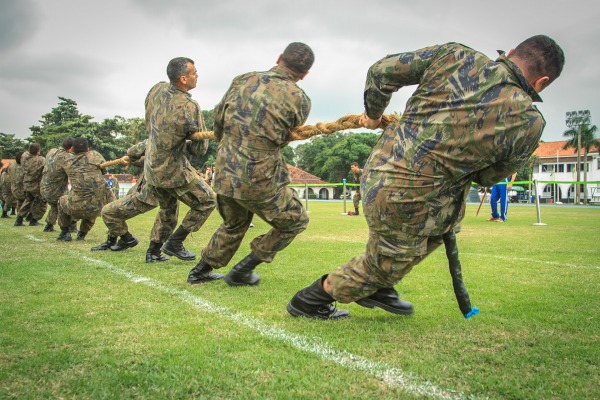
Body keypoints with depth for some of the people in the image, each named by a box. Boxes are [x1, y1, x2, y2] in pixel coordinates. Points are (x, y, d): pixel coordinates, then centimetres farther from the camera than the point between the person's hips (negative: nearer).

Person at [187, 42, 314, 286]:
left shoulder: (243, 81, 5)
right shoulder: (300, 99, -5)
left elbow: (218, 121, 14)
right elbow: (286, 138, 8)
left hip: (224, 175, 6)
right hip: (259, 182, -5)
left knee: (233, 225, 32)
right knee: (295, 222, 20)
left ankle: (199, 272, 38)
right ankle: (241, 272, 20)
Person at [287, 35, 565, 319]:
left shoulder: (455, 54, 1)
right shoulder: (528, 124, -5)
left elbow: (381, 72, 4)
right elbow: (488, 176, 10)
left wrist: (373, 114, 21)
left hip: (376, 170, 6)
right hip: (405, 202, -6)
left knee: (446, 221, 30)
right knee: (382, 267, 22)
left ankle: (378, 287, 35)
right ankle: (309, 301, 37)